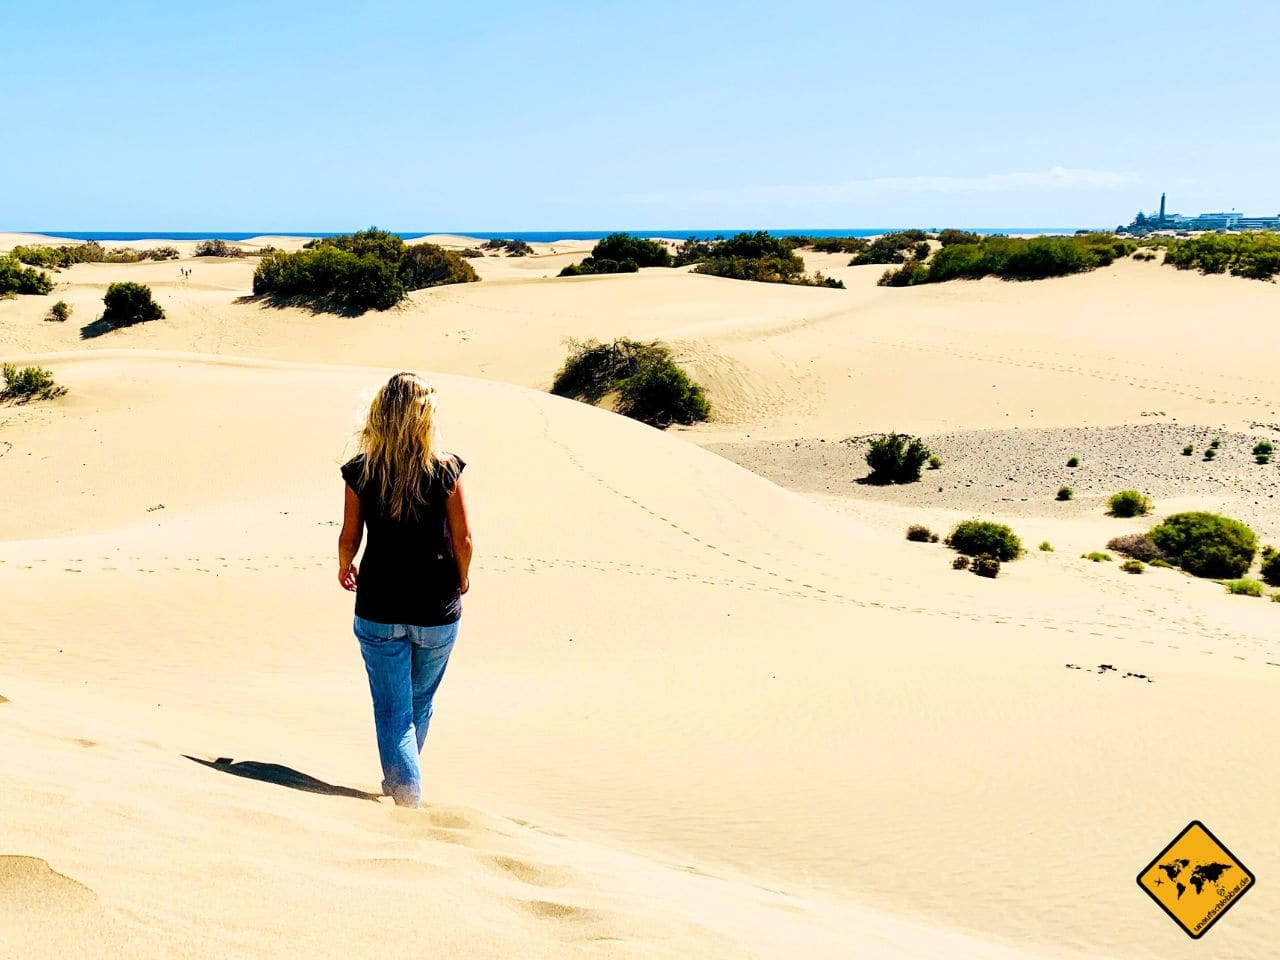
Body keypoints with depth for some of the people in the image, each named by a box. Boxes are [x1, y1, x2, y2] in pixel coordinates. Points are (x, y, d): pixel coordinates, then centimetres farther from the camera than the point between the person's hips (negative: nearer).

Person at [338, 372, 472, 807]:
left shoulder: (360, 471, -8)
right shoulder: (446, 470, -11)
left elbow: (349, 537, 0)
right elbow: (462, 538, -6)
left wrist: (345, 569, 22)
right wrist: (461, 580, 13)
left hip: (379, 607, -1)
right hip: (436, 608, 1)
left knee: (392, 709, 6)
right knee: (420, 703, 21)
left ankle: (406, 792, -2)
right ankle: (399, 780, 39)